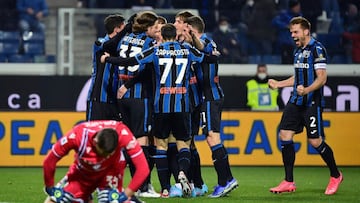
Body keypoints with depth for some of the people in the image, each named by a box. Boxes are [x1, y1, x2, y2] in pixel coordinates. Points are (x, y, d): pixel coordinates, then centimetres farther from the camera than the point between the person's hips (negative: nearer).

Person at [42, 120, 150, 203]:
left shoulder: (123, 134, -38)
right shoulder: (76, 136, -37)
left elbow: (143, 168, -34)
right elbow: (49, 162, -21)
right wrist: (50, 188, -8)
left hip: (111, 169, -2)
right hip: (82, 173, 2)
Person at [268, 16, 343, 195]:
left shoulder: (317, 49, -11)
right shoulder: (298, 50, 16)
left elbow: (321, 78, -17)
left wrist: (306, 90, -32)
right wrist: (278, 84, 25)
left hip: (312, 102, -8)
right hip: (296, 101, 8)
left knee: (315, 141, -6)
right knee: (284, 135, -2)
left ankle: (335, 176, 17)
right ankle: (289, 182, 3)